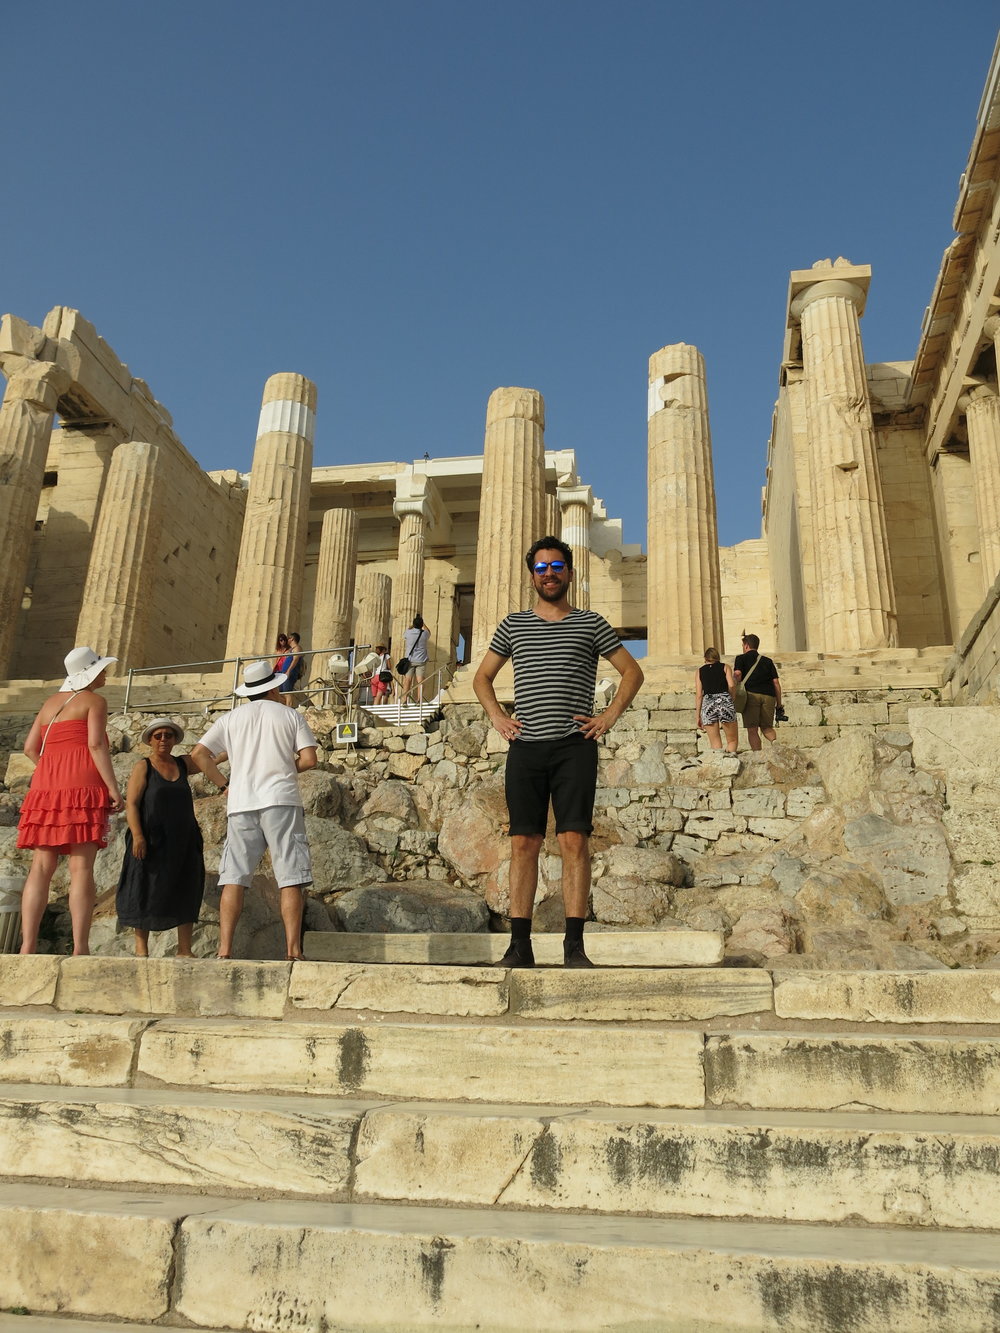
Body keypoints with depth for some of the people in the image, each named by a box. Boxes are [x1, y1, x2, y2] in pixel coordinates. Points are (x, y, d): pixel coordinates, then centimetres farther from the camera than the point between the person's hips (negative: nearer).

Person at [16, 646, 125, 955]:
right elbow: (96, 744, -9)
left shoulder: (51, 701, 22)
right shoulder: (94, 701, 3)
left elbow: (30, 747, 17)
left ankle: (27, 945, -1)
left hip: (45, 785, 6)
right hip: (82, 785, -6)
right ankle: (80, 947, -12)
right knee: (81, 868, -8)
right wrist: (113, 788, -11)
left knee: (42, 867, 3)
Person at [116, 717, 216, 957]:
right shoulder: (143, 768, -2)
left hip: (183, 840, 5)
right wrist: (137, 835, -19)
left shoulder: (183, 764, 11)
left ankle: (184, 949, 8)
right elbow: (131, 803, -9)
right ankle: (141, 947, 8)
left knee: (185, 892, 3)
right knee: (145, 892, -1)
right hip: (151, 841, -4)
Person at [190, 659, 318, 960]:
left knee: (233, 878, 4)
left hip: (241, 803, 3)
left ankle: (225, 949, -1)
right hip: (281, 800, -2)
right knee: (290, 878, -1)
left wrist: (223, 783, 12)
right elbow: (309, 759, -1)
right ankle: (292, 949, -5)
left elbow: (199, 754, 5)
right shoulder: (290, 715, 7)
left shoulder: (231, 718, 12)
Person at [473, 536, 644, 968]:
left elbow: (632, 671, 14)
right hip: (525, 747, 2)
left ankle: (574, 944, -1)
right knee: (523, 844, 0)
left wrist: (610, 716, 3)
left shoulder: (591, 624, 10)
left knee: (574, 841, -7)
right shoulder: (512, 625, 15)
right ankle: (519, 944, 5)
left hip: (574, 746, -2)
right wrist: (497, 716, 7)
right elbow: (482, 677, 23)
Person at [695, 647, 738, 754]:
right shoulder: (725, 667, 15)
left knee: (715, 744, 7)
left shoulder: (699, 671, 17)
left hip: (708, 703, 1)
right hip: (725, 702, -1)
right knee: (732, 740, 9)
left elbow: (699, 695, 10)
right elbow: (731, 685, -2)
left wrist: (698, 717, 11)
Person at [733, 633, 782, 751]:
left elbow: (737, 674, -9)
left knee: (752, 730, 0)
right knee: (767, 727, 14)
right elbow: (776, 682, 15)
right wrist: (779, 703, 17)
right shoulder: (768, 661, 22)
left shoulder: (741, 658, 12)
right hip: (769, 696, 4)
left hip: (751, 694, -3)